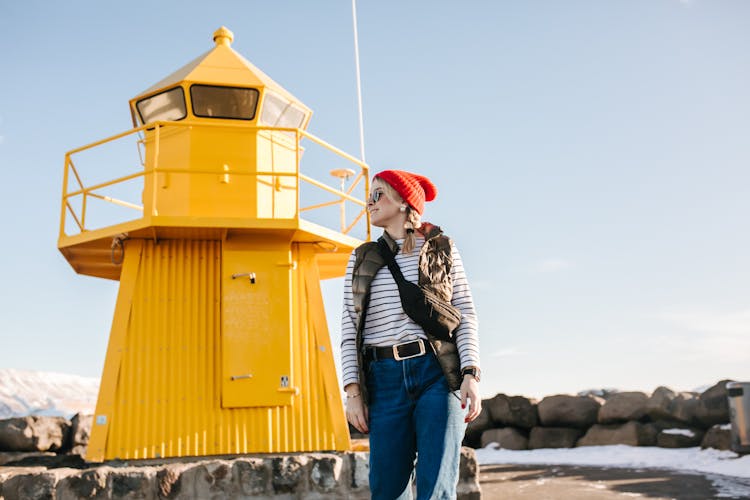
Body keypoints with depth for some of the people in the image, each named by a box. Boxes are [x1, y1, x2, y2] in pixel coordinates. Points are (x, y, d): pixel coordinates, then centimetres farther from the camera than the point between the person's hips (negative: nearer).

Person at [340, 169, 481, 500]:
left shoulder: (441, 249, 9)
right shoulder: (362, 258, 14)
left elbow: (466, 314, 4)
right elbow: (349, 327, 9)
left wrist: (471, 374, -9)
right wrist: (353, 391, 0)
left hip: (438, 375, -2)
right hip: (385, 381, 2)